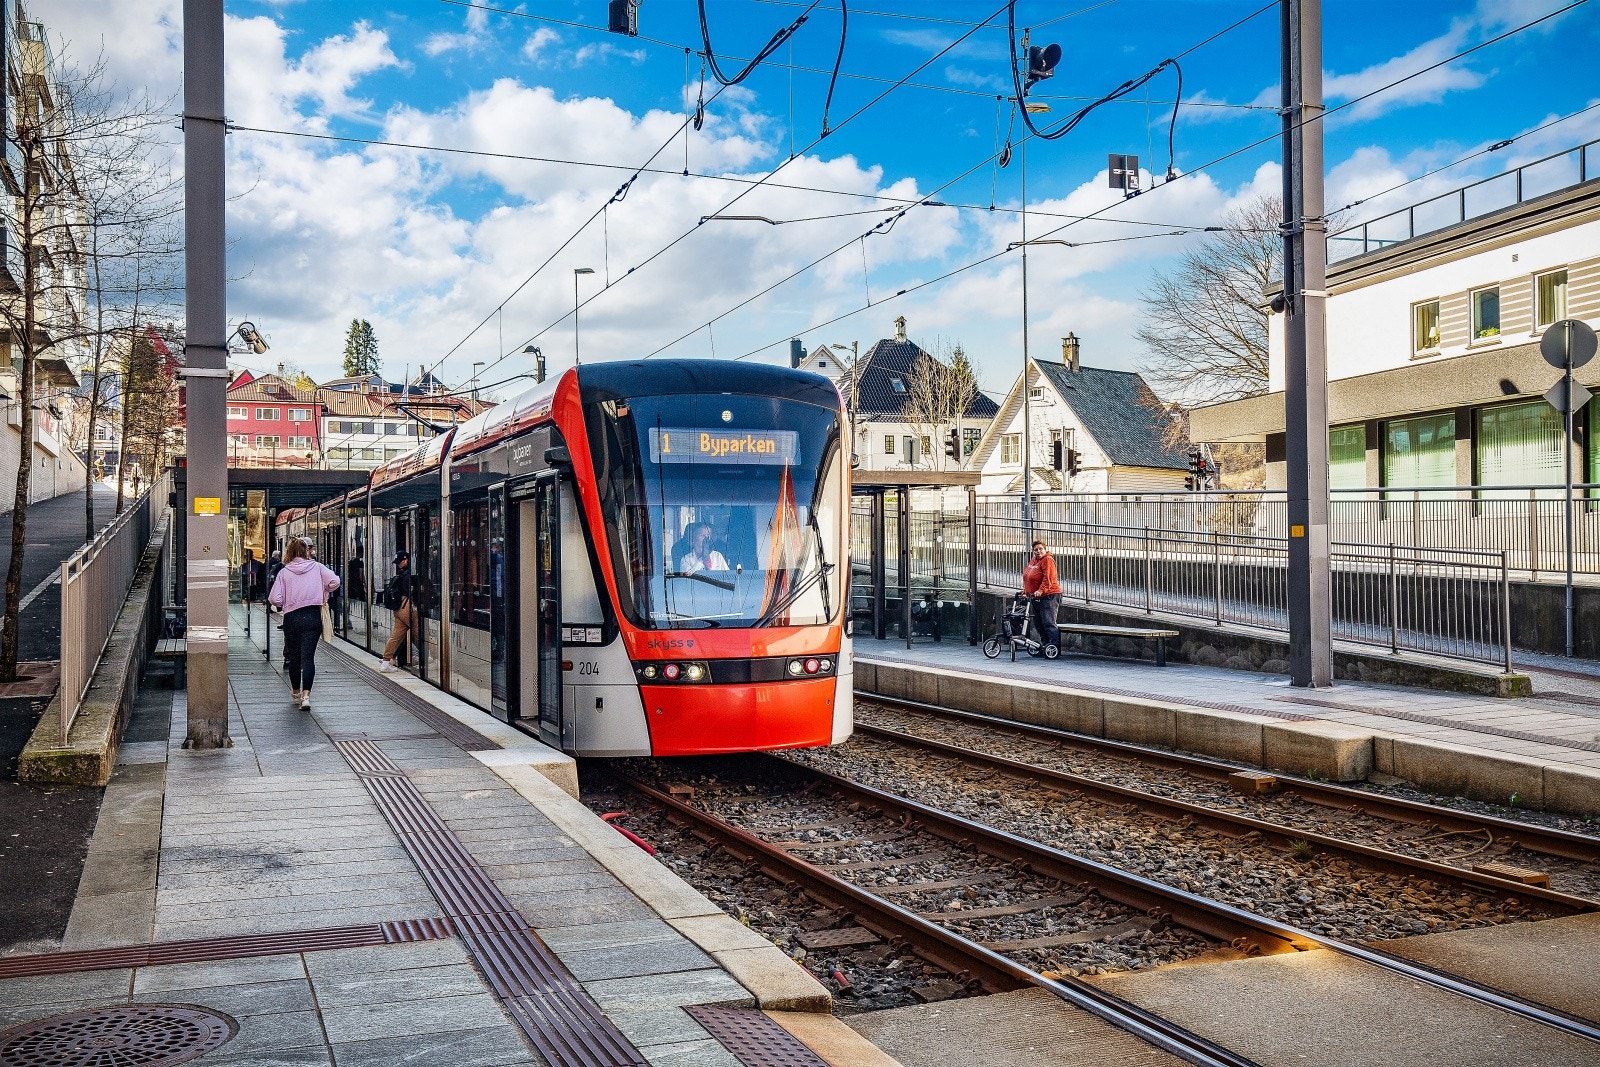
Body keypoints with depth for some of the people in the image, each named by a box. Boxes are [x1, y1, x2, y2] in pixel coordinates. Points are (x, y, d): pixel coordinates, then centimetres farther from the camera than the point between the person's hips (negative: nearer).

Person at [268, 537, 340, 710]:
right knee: (308, 657, -4)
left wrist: (284, 604, 15)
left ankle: (296, 693, 30)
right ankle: (306, 695, -18)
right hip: (313, 616, 0)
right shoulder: (316, 567, 2)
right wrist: (323, 593, 11)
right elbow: (334, 581, -8)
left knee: (294, 657, 15)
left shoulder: (284, 572, 0)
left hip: (292, 618, 1)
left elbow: (274, 599, -6)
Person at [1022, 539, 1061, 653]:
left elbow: (1048, 578, -21)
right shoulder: (1033, 560, 15)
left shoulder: (1047, 560, -11)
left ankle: (1055, 647, -14)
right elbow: (1027, 577, 25)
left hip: (1049, 596, -10)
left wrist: (1041, 590, -30)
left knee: (1049, 623, -14)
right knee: (1038, 624, 13)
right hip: (1036, 597, 10)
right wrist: (1025, 590, 22)